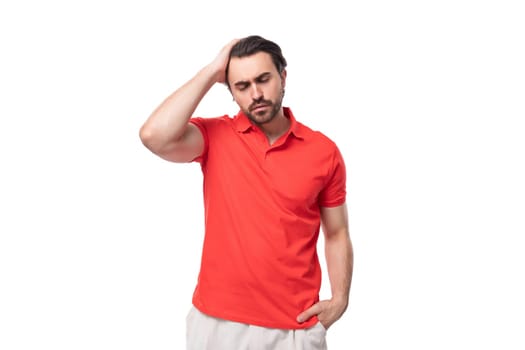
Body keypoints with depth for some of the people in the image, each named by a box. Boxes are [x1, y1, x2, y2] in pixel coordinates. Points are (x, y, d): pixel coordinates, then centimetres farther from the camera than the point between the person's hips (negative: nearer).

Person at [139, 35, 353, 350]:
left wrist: (340, 300, -6)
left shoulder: (324, 151, -2)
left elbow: (337, 235, 7)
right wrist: (211, 72, -15)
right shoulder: (214, 136, -4)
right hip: (218, 321, 0)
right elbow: (155, 136, -24)